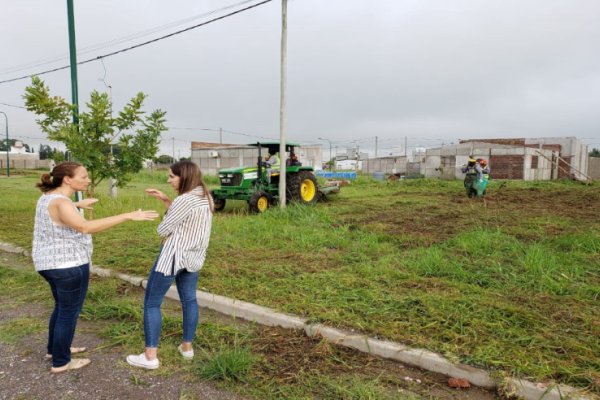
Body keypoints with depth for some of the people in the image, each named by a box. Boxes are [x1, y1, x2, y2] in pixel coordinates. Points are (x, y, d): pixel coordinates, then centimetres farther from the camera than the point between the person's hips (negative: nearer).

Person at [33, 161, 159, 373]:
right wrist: (129, 216, -43)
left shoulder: (48, 197, 5)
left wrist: (78, 204, 38)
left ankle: (54, 349, 41)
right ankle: (61, 362, 21)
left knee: (62, 307, 25)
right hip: (68, 265, -10)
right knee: (69, 312, 7)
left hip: (53, 264, 10)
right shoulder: (60, 203, -24)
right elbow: (86, 227, -38)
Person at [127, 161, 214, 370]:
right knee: (189, 299, 18)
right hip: (194, 256, 9)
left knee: (151, 303, 4)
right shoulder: (206, 197, 3)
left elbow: (163, 229, -16)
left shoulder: (184, 200, -24)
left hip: (173, 256, -8)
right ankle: (187, 346, 28)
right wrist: (164, 199, 5)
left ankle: (150, 356, 8)